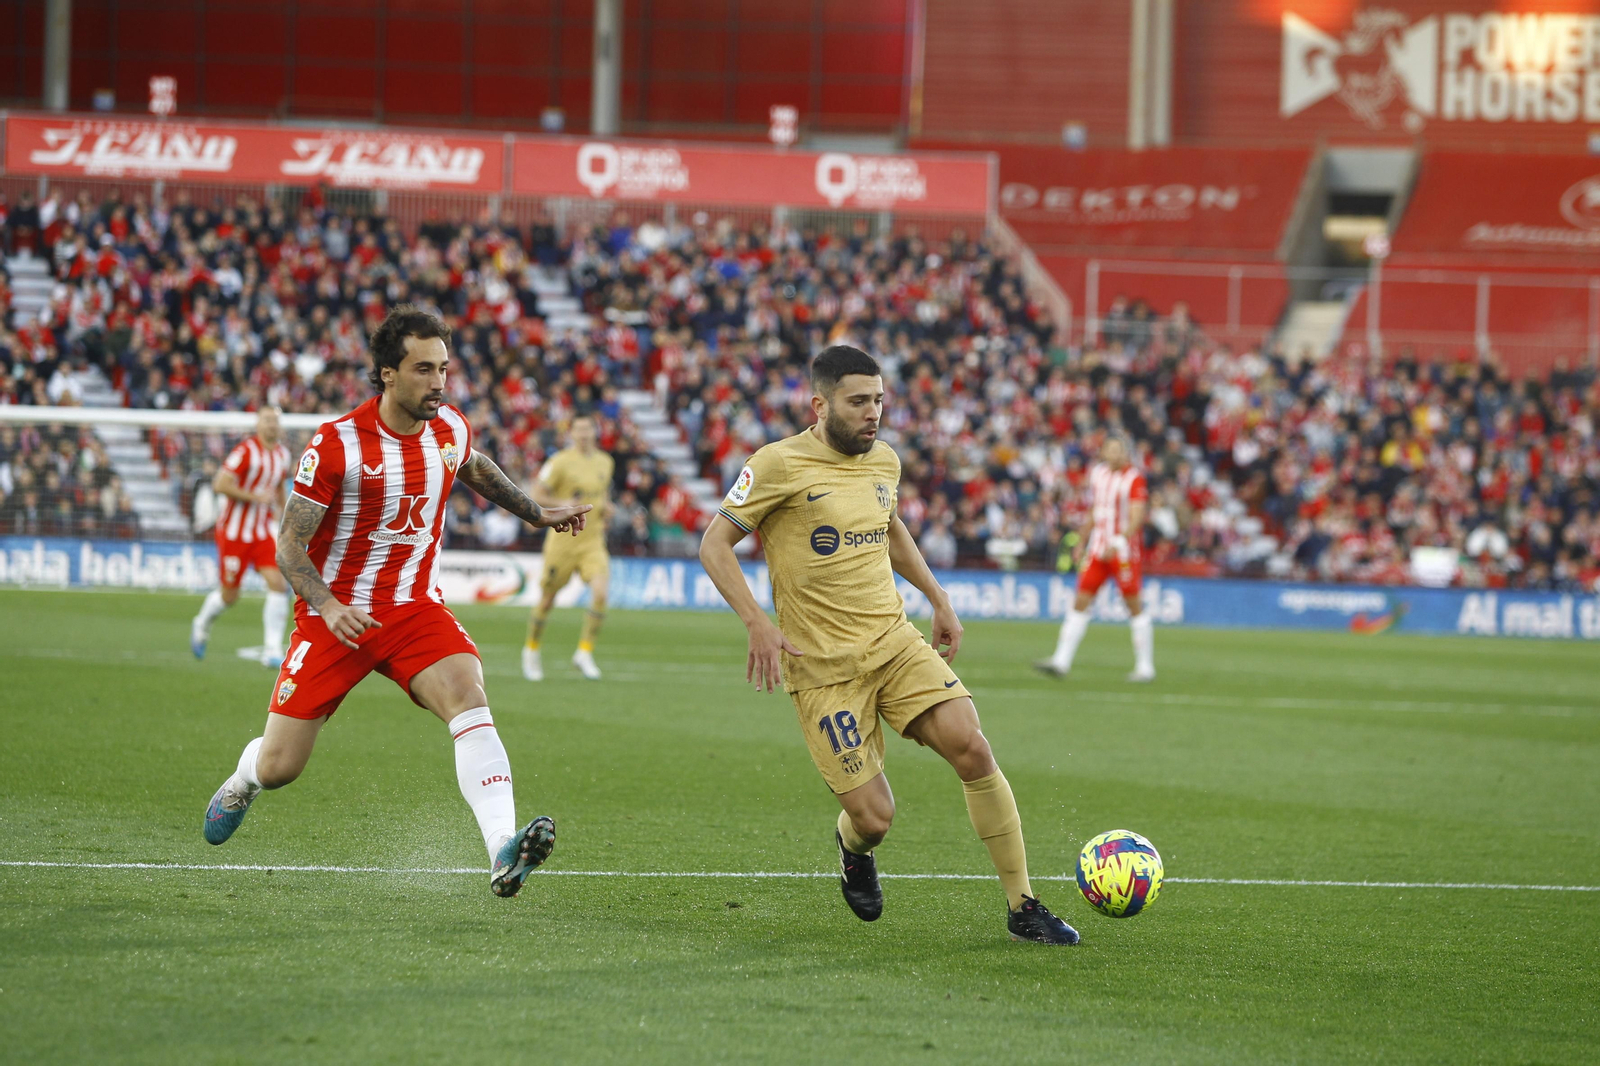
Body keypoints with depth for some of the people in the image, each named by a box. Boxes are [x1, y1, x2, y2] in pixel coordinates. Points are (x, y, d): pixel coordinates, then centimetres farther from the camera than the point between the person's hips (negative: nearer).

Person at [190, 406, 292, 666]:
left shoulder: (282, 455, 7)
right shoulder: (246, 450, -15)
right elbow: (220, 485, -21)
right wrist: (255, 497, -21)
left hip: (263, 532, 5)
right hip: (235, 531, -5)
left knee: (278, 584, -13)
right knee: (229, 596, 3)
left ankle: (272, 651, -10)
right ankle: (201, 624, 36)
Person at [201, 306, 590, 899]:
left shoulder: (451, 429, -1)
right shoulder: (337, 444, -16)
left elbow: (475, 471, 26)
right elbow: (289, 545, -12)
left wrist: (537, 514, 34)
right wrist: (329, 608, -28)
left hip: (416, 610, 3)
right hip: (335, 615, -3)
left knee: (469, 699, -28)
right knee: (279, 768, 2)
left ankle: (503, 854, -43)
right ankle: (242, 782, 43)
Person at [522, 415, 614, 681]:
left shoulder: (605, 462, 8)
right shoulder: (561, 461, -9)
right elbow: (537, 496, -8)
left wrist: (605, 505, 6)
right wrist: (565, 504, -22)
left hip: (593, 541, 3)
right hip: (564, 538, -3)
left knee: (600, 594, -18)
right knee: (547, 600, 6)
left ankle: (584, 652, -5)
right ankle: (531, 650, 29)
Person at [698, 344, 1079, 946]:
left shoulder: (884, 462, 9)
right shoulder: (780, 465, -10)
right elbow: (714, 545, -7)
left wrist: (937, 598, 24)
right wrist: (757, 624, -18)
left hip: (895, 642, 5)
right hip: (823, 666, -5)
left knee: (971, 747, -17)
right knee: (874, 816, -12)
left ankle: (1023, 910, -8)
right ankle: (853, 846, 30)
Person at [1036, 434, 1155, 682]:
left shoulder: (1134, 478, -10)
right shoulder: (1097, 473, 10)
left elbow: (1136, 518, -18)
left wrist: (1117, 543, -30)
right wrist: (1081, 543, 23)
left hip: (1124, 549, -6)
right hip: (1097, 548, 6)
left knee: (1134, 605, 0)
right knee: (1080, 601, 0)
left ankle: (1145, 667, 9)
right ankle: (1061, 661, -1)